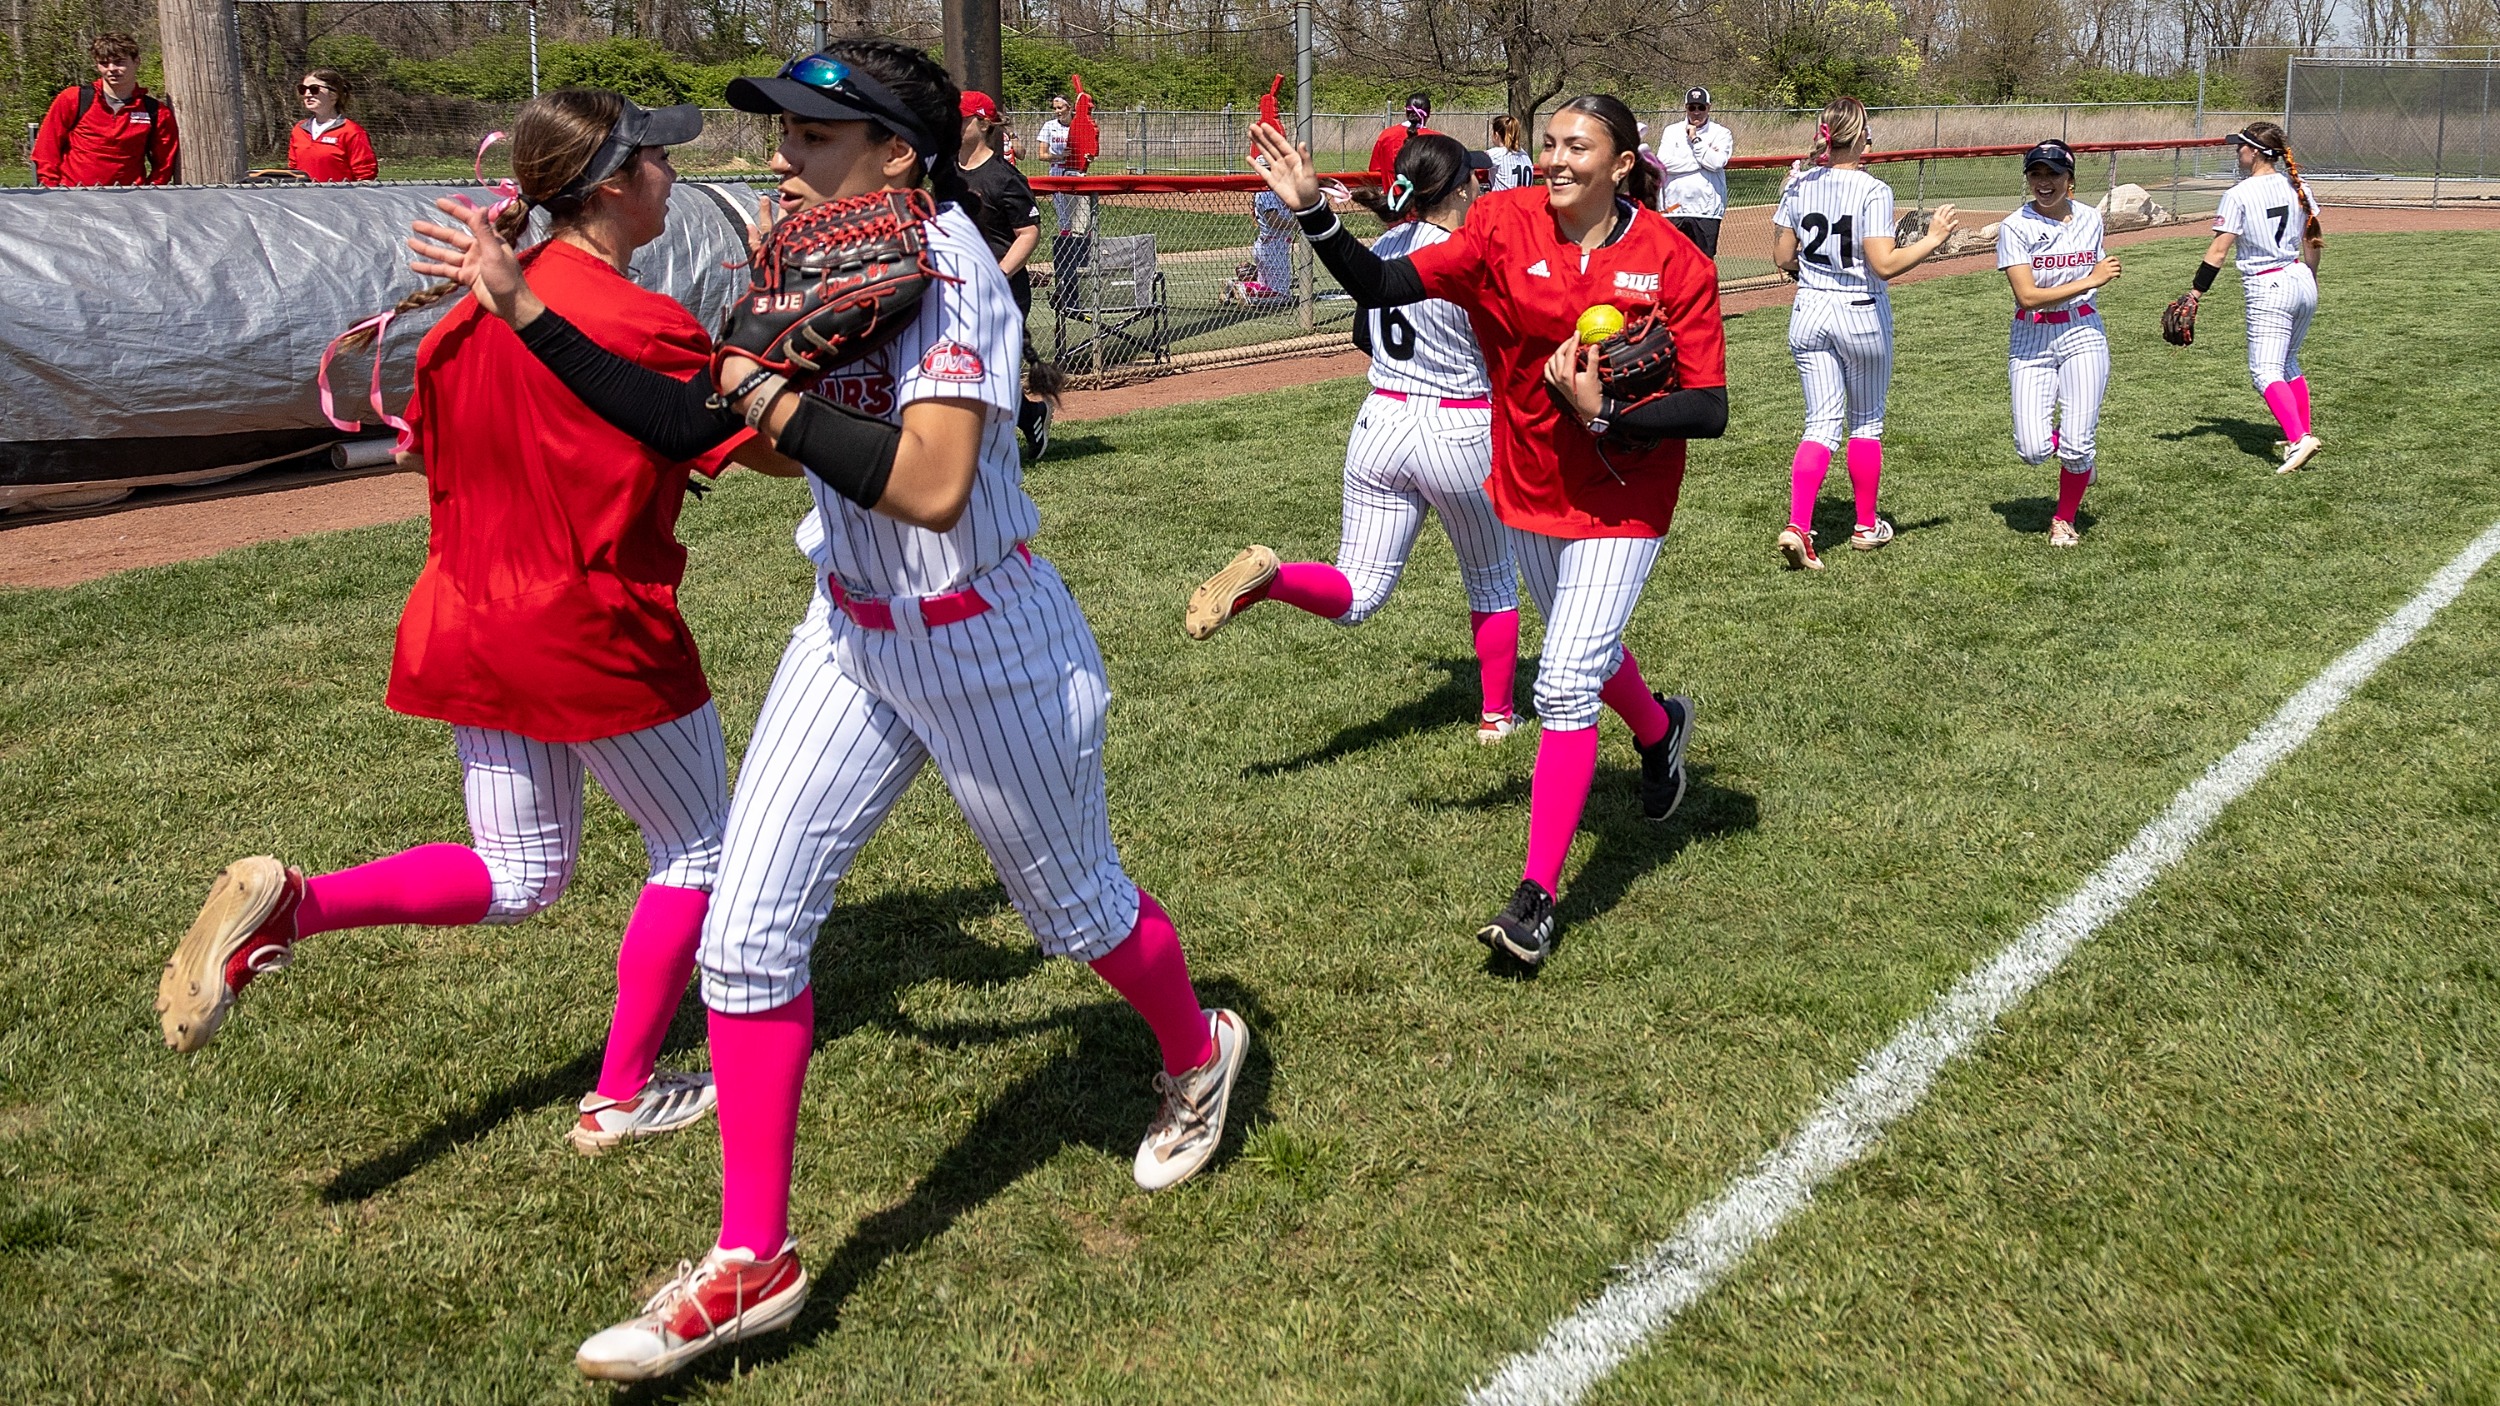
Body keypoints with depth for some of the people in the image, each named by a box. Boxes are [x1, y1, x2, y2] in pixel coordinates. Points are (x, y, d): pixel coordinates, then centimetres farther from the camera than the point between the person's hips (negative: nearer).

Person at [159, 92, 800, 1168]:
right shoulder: (645, 330, -17)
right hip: (599, 633, -7)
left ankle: (287, 907, -3)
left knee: (518, 877, 19)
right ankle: (623, 1098, 19)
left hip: (475, 624, 7)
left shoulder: (478, 312, 5)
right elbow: (781, 453, -13)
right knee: (698, 848, 14)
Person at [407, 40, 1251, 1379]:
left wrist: (768, 393, -24)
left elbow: (931, 485, -34)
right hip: (850, 638, 7)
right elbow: (681, 422, 5)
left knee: (1072, 906, 15)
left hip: (989, 651, -7)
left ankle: (1197, 1051, 49)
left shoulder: (943, 260, -22)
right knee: (747, 929, 0)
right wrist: (524, 310, 2)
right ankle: (751, 1264, 11)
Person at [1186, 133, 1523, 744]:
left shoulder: (1383, 249, 2)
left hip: (1381, 424, 4)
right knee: (1492, 583, 20)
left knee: (1356, 597, 5)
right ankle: (1496, 716, 29)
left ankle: (1266, 577, -25)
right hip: (1462, 436, -4)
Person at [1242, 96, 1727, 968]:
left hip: (1620, 500, -4)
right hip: (1528, 487, 4)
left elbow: (1709, 410, -17)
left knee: (1565, 686, -11)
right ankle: (1659, 729, 59)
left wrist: (1605, 415, -26)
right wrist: (1312, 214, -28)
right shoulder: (1507, 227, -10)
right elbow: (1385, 287, -17)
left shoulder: (1675, 264, -16)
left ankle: (1536, 895, -1)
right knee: (1583, 651, 24)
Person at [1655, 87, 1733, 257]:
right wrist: (1703, 161, -7)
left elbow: (1716, 163, -12)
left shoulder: (1721, 134, 5)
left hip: (1706, 210, -1)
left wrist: (1695, 139, -6)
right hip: (1674, 208, 1)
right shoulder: (1672, 132, 9)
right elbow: (1665, 162, -7)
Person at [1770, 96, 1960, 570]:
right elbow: (1884, 264, -20)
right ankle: (1866, 526, 25)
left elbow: (1782, 258, 3)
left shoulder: (1799, 186, -1)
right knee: (1867, 422, 14)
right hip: (1862, 315, -3)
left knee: (1822, 423, 5)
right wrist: (1933, 238, -9)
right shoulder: (1873, 191, -15)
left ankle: (1797, 526, -13)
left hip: (1809, 313, 4)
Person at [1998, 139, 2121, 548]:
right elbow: (2028, 296, -17)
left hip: (2082, 335, 2)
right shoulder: (2015, 227, -9)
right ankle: (2078, 458, 26)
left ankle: (2064, 520, 21)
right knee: (2033, 449, -11)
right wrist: (2090, 281, -15)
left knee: (2076, 445, -6)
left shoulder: (2090, 219, 4)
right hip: (2030, 341, -2)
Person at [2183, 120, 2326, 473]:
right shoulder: (2296, 186, 7)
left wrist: (2194, 293, -11)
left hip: (2268, 289, -7)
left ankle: (2299, 438, -28)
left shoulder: (2239, 194, -12)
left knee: (2265, 371, -11)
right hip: (2302, 282, 8)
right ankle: (2304, 433, 27)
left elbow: (2219, 250, -15)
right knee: (2289, 363, 23)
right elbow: (2314, 239, 16)